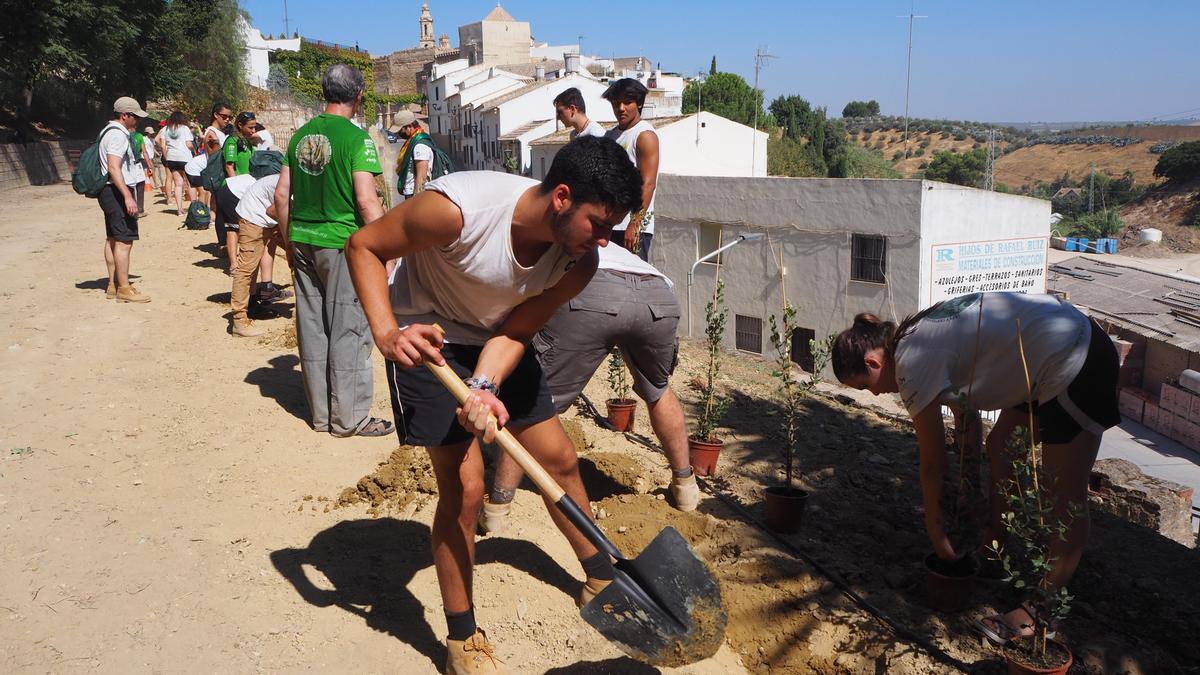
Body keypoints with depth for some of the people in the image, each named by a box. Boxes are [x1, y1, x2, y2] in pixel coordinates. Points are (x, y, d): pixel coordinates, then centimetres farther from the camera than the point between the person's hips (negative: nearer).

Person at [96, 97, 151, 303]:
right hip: (116, 191, -12)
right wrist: (128, 196, -30)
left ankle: (113, 285, 24)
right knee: (124, 240, -10)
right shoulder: (118, 134, -15)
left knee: (112, 238, 16)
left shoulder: (109, 131, 18)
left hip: (109, 192, 12)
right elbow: (113, 168, -26)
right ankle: (124, 289, -9)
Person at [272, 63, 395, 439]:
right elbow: (367, 202, -18)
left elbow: (282, 194, 10)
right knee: (348, 330, 3)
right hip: (343, 244, -6)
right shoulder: (355, 137, -12)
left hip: (304, 242, 7)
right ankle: (349, 418, 12)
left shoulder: (301, 135, 8)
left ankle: (320, 414, 24)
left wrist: (290, 243, 19)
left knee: (312, 327, 12)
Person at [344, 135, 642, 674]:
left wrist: (486, 389, -33)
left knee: (560, 459, 11)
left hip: (496, 344, 6)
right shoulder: (458, 208, -35)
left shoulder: (580, 260, -19)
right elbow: (364, 246, -22)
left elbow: (516, 332, -14)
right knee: (464, 486, -12)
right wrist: (387, 333, -35)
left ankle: (601, 579, 36)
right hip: (427, 341, -5)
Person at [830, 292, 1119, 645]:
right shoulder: (918, 337, 10)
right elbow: (968, 417, 16)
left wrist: (935, 529, 5)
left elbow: (932, 463, -7)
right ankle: (994, 545, 33)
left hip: (1076, 365, -10)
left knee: (1064, 496, -3)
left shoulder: (913, 364, -16)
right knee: (999, 447, 20)